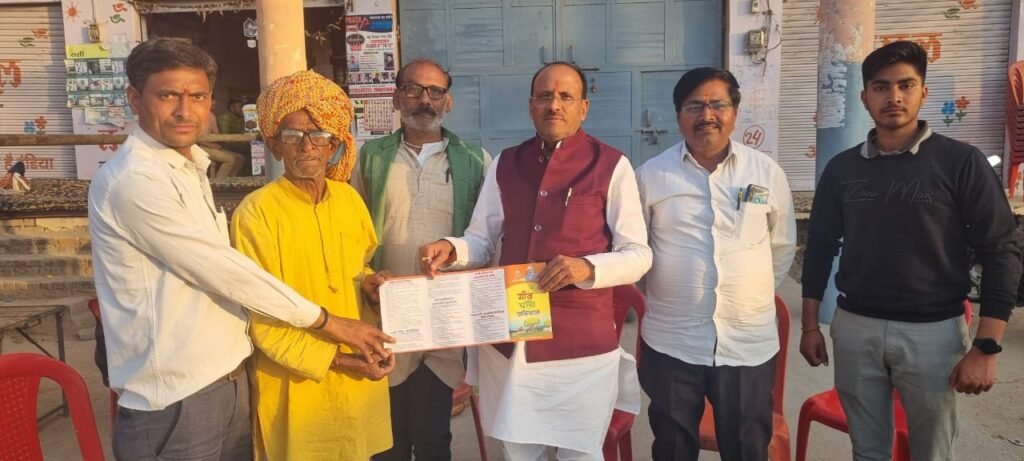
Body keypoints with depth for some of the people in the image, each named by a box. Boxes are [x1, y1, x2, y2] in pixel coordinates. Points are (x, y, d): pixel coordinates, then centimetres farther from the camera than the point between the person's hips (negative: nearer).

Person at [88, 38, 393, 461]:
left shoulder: (187, 167, 12)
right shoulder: (134, 181, -18)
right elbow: (223, 271, -19)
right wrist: (323, 321, -10)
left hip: (226, 381, 8)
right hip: (174, 401, -8)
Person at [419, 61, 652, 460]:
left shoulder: (611, 166, -5)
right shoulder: (505, 164, 7)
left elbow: (638, 255, -5)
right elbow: (481, 241, 8)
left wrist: (587, 268, -24)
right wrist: (450, 250, -14)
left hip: (582, 339, -3)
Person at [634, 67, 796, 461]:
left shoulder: (768, 172, 2)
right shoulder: (650, 175, -2)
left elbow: (783, 246, 13)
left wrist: (754, 293, 11)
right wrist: (664, 293, 8)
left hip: (750, 343, 1)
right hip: (672, 343, 0)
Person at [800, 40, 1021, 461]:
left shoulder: (961, 162, -5)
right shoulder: (842, 167, 4)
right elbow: (820, 247, 9)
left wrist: (986, 347, -11)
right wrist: (810, 326, 7)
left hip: (933, 331, -2)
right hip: (854, 328, 2)